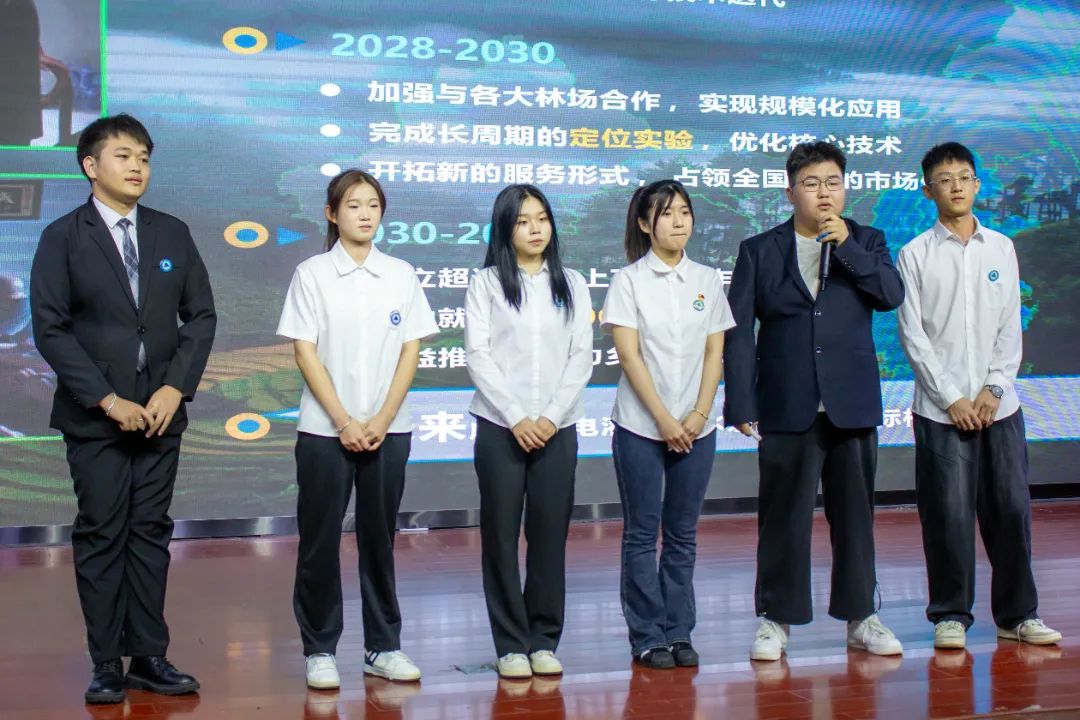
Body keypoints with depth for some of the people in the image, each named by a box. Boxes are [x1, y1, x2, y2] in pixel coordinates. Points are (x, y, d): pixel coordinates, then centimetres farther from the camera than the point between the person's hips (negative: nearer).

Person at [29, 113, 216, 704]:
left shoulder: (172, 233, 8)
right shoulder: (63, 238, -2)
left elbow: (201, 316, 7)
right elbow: (49, 329, -7)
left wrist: (174, 389, -6)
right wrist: (107, 400, -13)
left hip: (161, 411, 3)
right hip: (95, 415, -3)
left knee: (151, 534, 6)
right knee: (100, 537, 1)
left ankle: (149, 657, 13)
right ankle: (107, 665, 8)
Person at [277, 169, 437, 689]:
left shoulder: (400, 275, 6)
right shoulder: (311, 275, 0)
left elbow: (410, 350, 3)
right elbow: (305, 353, -5)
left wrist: (382, 420, -7)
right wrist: (344, 422, -11)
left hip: (388, 429, 2)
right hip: (325, 430, -2)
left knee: (379, 538, 8)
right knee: (320, 541, 2)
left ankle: (383, 647, 17)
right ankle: (319, 650, 12)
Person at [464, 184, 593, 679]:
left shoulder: (572, 285, 10)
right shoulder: (485, 283, 3)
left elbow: (581, 356, 4)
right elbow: (478, 355, -4)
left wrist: (551, 417, -8)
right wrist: (516, 418, -12)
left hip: (557, 428, 2)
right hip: (500, 427, -1)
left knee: (550, 533, 3)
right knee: (501, 535, 1)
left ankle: (545, 640, 12)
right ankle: (511, 644, 8)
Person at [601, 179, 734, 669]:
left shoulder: (707, 281, 8)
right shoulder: (628, 281, -2)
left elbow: (714, 353, 6)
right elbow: (629, 355, -8)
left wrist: (698, 415, -7)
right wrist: (665, 419, -13)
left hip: (696, 427, 3)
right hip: (640, 426, -3)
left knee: (683, 534, 8)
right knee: (642, 533, 2)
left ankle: (679, 633, 15)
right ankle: (647, 637, 9)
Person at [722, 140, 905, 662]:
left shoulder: (866, 243, 10)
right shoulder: (759, 250, 5)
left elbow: (891, 295, -7)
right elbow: (738, 331, 0)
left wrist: (846, 246, -12)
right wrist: (741, 405, -8)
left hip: (853, 405, 2)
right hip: (787, 408, -1)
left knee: (855, 514, 9)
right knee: (783, 517, 2)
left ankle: (860, 617, 20)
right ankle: (776, 619, 12)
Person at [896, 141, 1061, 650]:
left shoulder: (1001, 248, 10)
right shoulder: (916, 255, 1)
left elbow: (1010, 327, 8)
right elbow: (912, 335, -3)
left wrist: (994, 388, -4)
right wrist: (951, 398, -8)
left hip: (999, 404, 3)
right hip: (941, 408, -2)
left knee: (1011, 508, 4)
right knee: (947, 513, -2)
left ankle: (1017, 614, 16)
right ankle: (951, 615, 11)